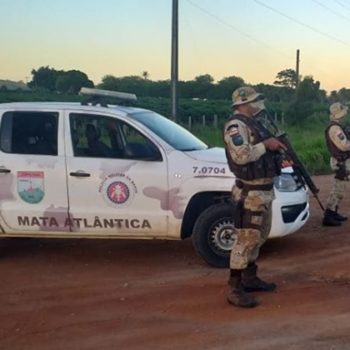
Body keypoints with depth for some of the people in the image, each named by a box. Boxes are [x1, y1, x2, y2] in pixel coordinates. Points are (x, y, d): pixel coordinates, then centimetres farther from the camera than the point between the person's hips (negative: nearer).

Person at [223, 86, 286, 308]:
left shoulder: (253, 123, 17)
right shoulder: (235, 125, -14)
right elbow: (241, 156, -27)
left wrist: (276, 146, 7)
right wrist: (266, 144, -18)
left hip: (265, 191, 10)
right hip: (251, 193, -10)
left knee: (258, 237, 18)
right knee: (246, 240, -9)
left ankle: (250, 279, 31)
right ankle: (236, 291, -3)